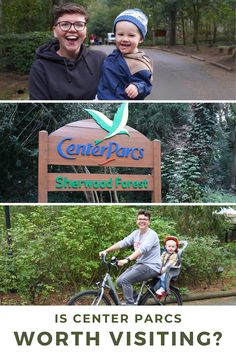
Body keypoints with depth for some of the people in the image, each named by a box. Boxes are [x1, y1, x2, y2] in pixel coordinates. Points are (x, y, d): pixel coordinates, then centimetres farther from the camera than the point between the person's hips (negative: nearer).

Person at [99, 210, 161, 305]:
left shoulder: (151, 235, -15)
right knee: (119, 282, -2)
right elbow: (122, 242, 0)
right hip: (139, 264, 8)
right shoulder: (136, 233, 8)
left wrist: (127, 260, -45)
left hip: (151, 266, -8)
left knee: (125, 280, -22)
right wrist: (106, 251, -12)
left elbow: (142, 249, -31)